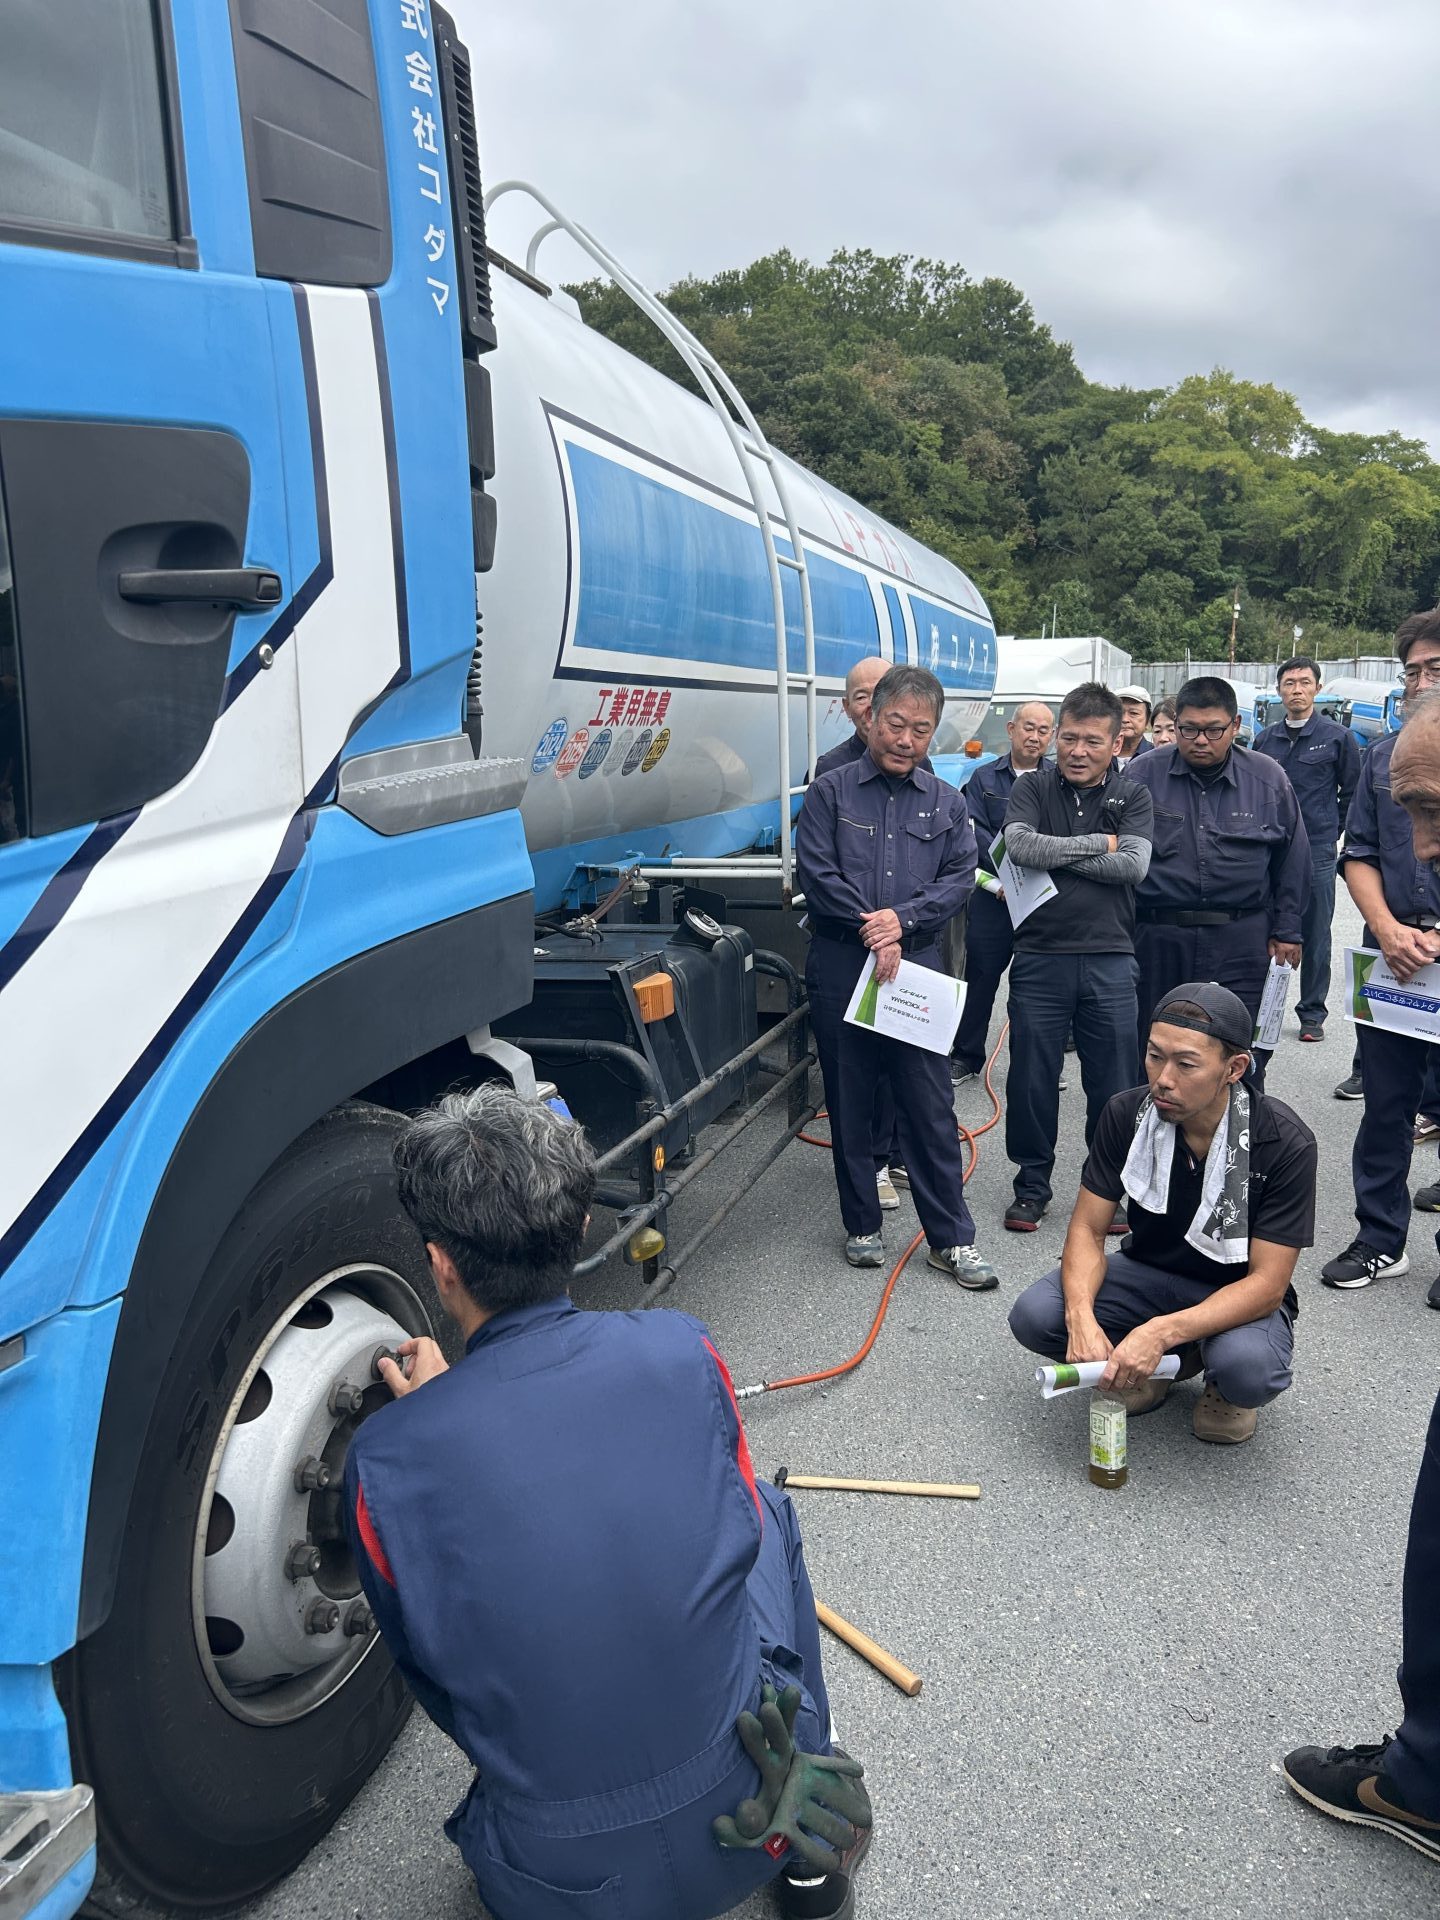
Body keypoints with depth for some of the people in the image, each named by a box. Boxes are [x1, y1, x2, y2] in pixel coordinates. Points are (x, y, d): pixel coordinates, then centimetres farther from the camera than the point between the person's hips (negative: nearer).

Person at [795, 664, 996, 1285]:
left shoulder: (946, 802, 12)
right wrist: (871, 932, -10)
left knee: (930, 1105, 1)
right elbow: (816, 874, -5)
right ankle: (862, 1226, 23)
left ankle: (952, 1239, 11)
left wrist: (903, 920, -12)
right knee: (849, 1104, 8)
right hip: (840, 967, -1)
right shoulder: (829, 792, 4)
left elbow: (960, 878, 3)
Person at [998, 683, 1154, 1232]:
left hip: (1109, 960, 0)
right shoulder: (1032, 789, 4)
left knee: (1114, 1082, 8)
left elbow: (1134, 865, -11)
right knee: (1031, 1079, 8)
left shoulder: (1132, 797, 5)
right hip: (1039, 956, 0)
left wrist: (1053, 854, -11)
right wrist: (1098, 844, -10)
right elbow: (1020, 846, -16)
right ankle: (1032, 1185, 24)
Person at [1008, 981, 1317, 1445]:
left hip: (1238, 1297, -3)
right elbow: (1088, 1229, -11)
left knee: (1248, 1369, -37)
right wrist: (1081, 1318, -32)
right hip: (1147, 1272, 3)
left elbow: (1266, 1284, -25)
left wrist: (1161, 1332, -40)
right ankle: (1170, 1361, 5)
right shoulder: (1127, 1115, -15)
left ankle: (1220, 1375, 2)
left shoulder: (1285, 1144, -24)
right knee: (1033, 1316, -23)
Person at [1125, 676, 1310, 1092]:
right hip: (1158, 937, 0)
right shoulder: (1144, 774, 0)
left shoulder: (1268, 779, 3)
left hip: (1242, 943, 0)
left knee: (1242, 1060, 4)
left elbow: (1292, 861, 10)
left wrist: (1286, 931, 8)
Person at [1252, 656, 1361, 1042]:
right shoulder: (1265, 739, 8)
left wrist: (1332, 830, 4)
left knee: (1315, 936, 2)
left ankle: (1312, 1014, 13)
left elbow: (1353, 792, 6)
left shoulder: (1338, 737, 0)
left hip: (1317, 853, -3)